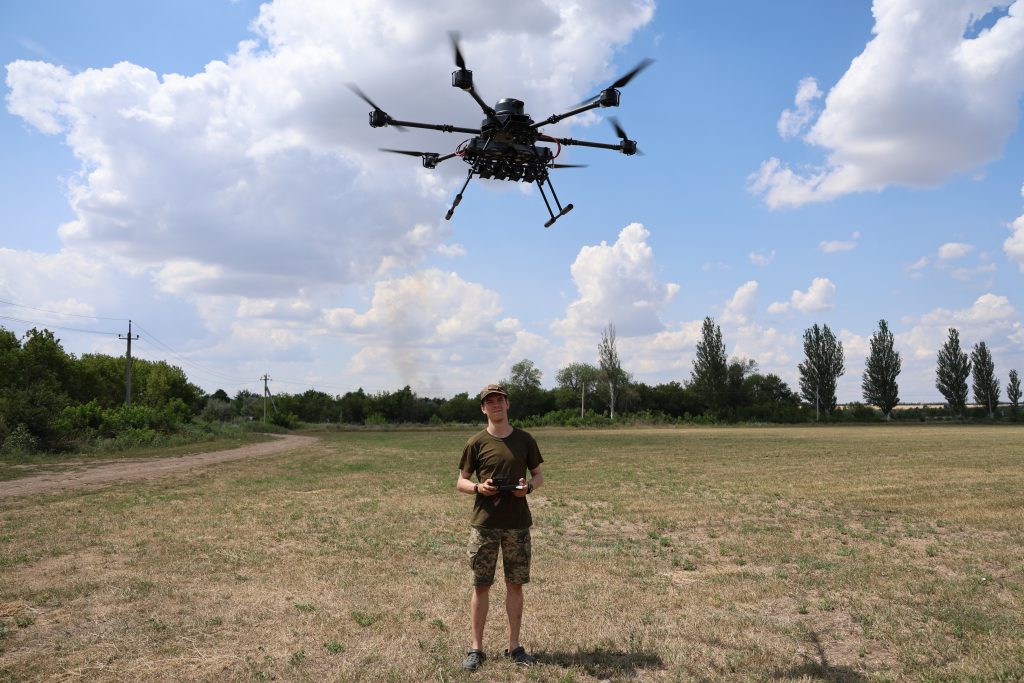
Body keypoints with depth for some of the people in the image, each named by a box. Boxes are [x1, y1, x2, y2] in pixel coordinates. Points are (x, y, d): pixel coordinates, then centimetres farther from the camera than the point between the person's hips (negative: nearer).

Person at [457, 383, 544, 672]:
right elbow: (461, 481, 5)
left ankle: (514, 646, 22)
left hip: (518, 524, 2)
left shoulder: (524, 440, 4)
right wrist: (478, 487, -16)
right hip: (484, 525, -1)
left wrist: (529, 487, -10)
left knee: (515, 584, 8)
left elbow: (538, 475, 12)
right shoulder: (476, 443, -1)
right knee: (481, 585, 4)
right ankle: (476, 648, 16)